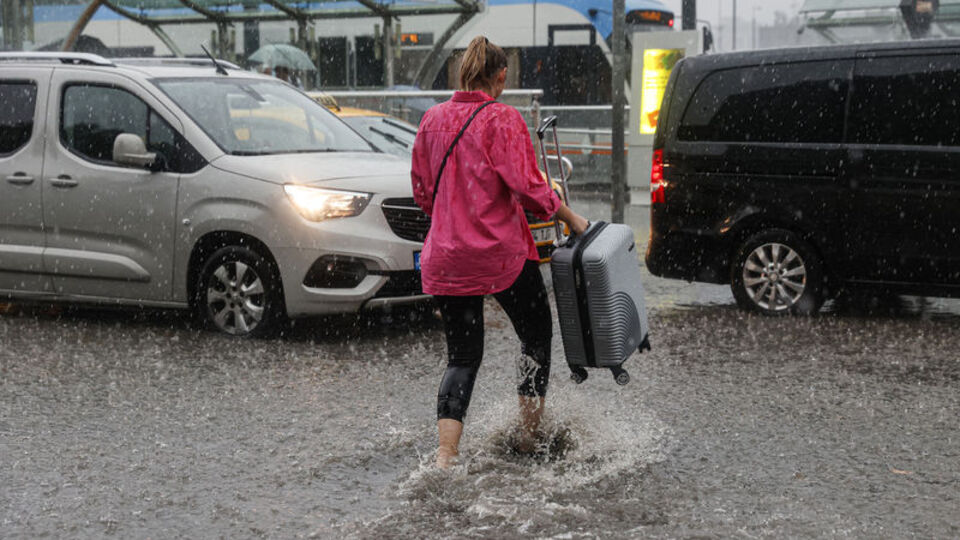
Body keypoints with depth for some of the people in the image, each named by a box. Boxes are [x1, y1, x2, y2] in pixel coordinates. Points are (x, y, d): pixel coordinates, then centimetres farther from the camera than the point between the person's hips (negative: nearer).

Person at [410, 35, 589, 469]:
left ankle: (445, 456, -5)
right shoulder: (502, 119, -10)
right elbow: (526, 186, -17)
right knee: (536, 335, 18)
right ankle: (530, 436, 24)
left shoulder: (432, 119, 7)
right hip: (501, 251, -5)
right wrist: (569, 217, -4)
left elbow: (422, 193, 13)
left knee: (462, 356, 9)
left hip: (446, 258, 5)